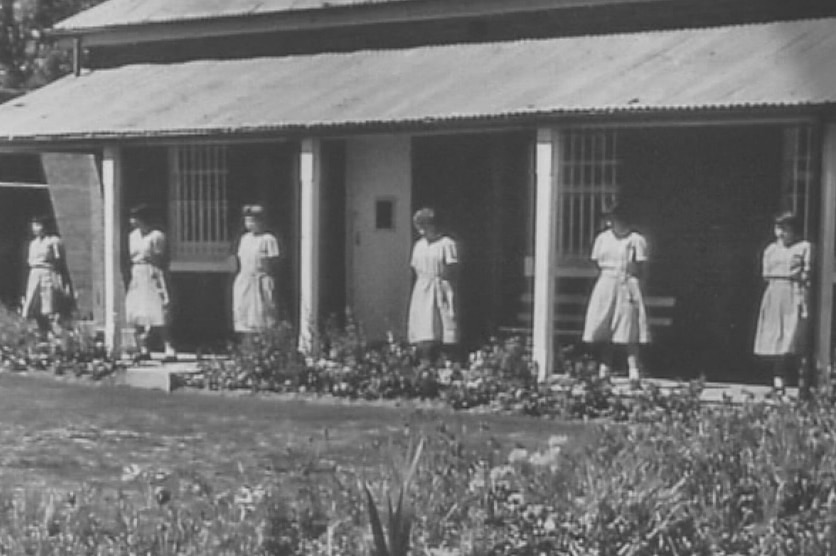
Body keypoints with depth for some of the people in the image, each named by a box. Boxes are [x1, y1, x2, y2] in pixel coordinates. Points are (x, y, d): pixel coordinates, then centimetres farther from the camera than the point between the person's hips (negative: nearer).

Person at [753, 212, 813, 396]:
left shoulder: (804, 247, 0)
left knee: (796, 344, -11)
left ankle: (804, 387, -8)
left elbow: (806, 277, -3)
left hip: (793, 296, -5)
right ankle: (778, 385, 10)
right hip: (773, 296, 5)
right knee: (776, 345, 5)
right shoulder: (770, 249, 15)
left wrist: (804, 304, -9)